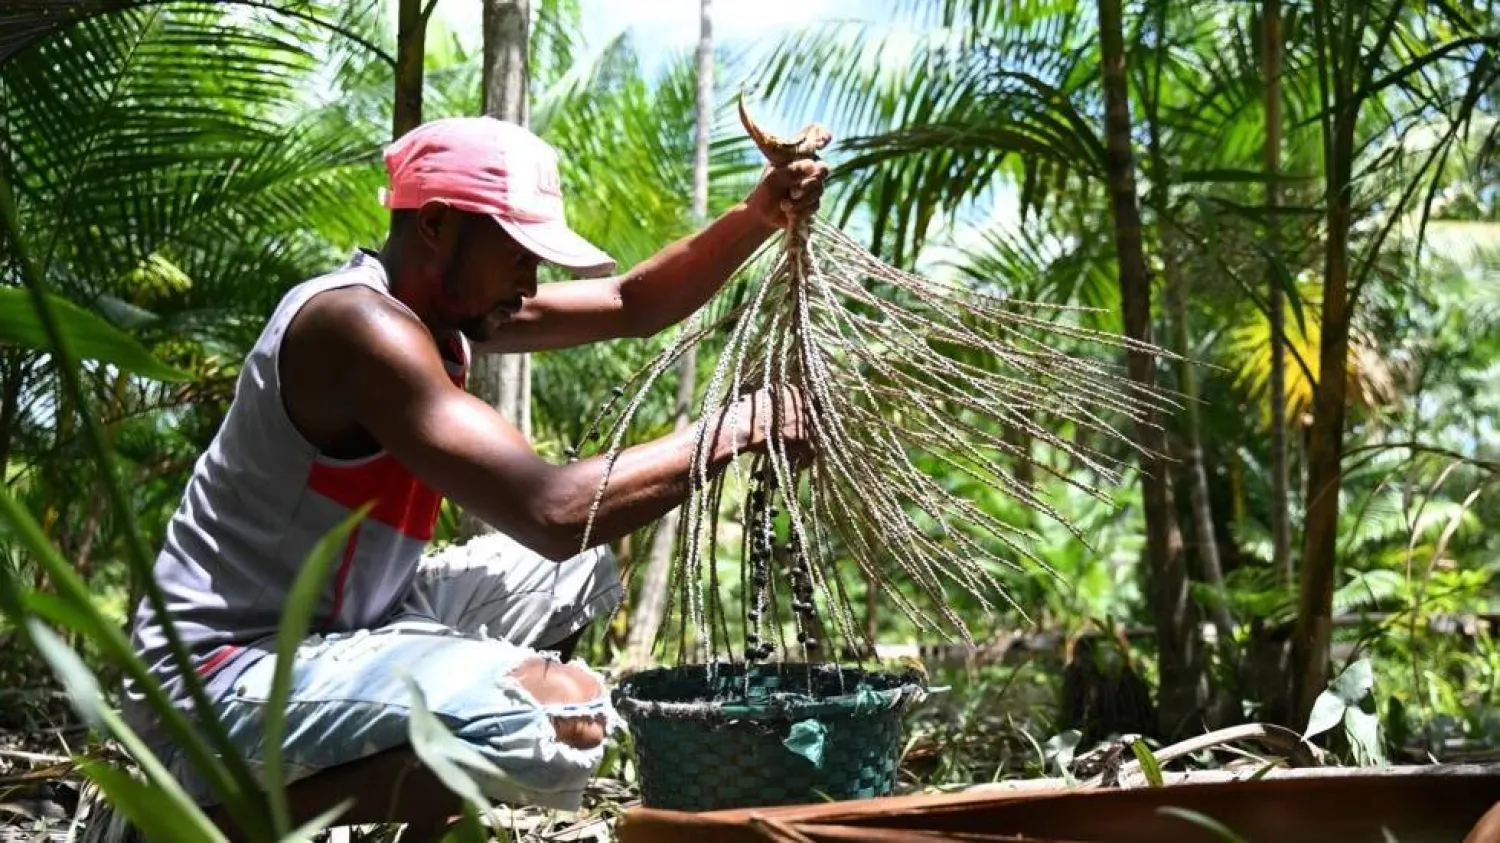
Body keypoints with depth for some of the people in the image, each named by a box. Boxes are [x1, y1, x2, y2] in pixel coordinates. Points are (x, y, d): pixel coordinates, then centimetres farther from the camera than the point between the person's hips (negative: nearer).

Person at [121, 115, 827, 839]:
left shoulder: (444, 299, 6)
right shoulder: (360, 325, -23)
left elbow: (633, 306, 14)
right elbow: (552, 512, -32)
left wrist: (757, 218, -2)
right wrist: (736, 428, -21)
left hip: (328, 632, 10)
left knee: (581, 569, 19)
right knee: (567, 715, -30)